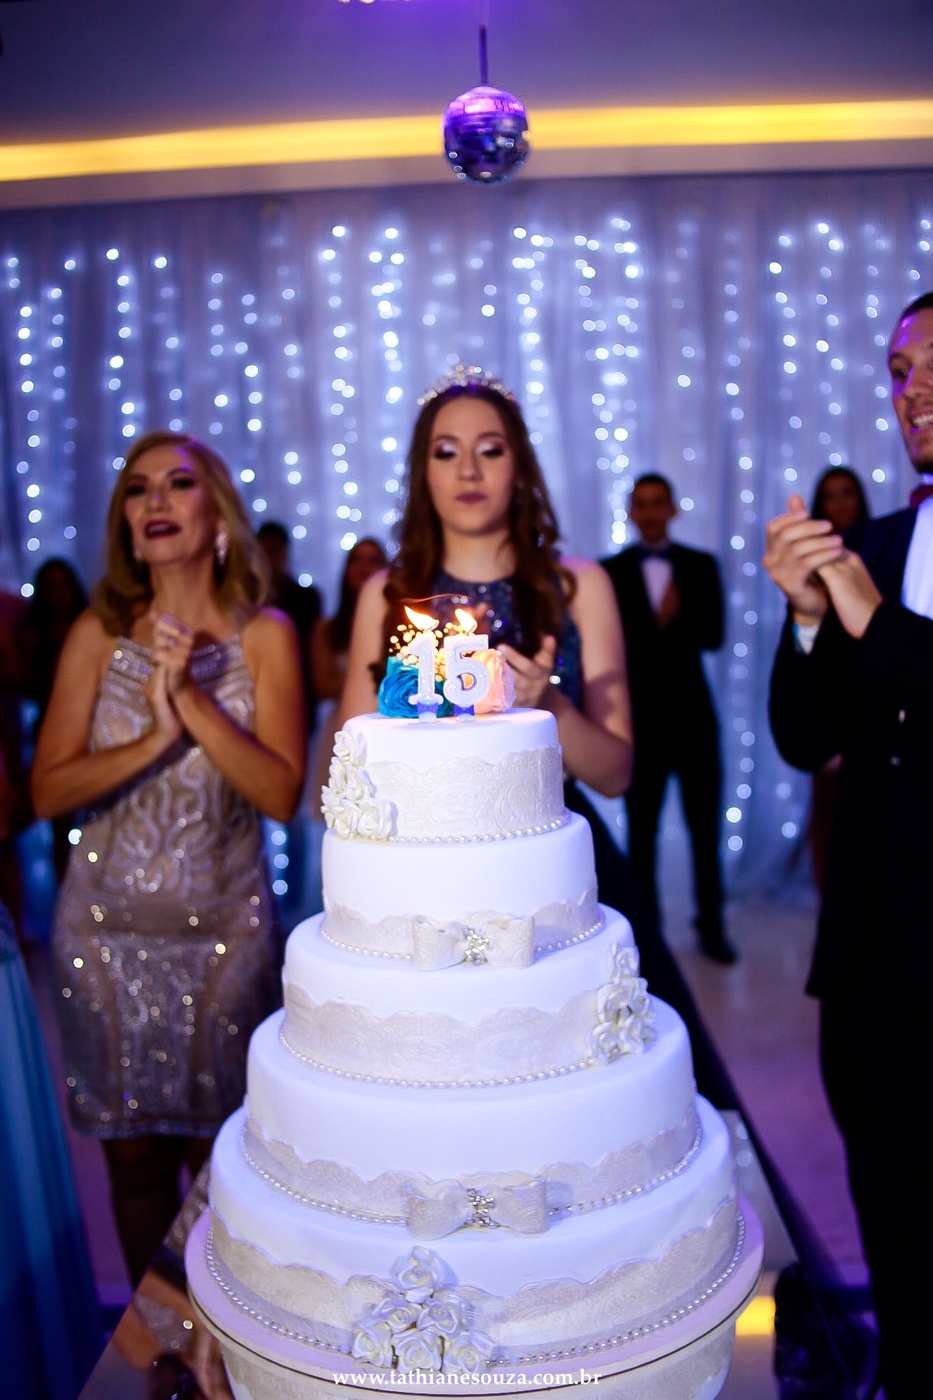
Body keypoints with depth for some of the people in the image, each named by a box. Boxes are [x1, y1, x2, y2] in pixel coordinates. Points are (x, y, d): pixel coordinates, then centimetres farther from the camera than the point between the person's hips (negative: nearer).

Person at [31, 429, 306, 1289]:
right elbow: (49, 790, -4)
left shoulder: (264, 635, -2)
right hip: (107, 928, 1)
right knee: (134, 1156, 13)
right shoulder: (100, 632, 1)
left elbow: (281, 794, -10)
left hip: (226, 929, -1)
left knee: (218, 1156, 9)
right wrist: (157, 738, -18)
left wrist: (194, 699, -19)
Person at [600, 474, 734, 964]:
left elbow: (713, 634, -7)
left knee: (705, 827, 6)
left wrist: (661, 626, -19)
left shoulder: (701, 565, 7)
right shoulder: (611, 571, 3)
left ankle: (711, 925, 19)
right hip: (639, 715, -1)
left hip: (692, 712, 1)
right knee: (641, 830, 6)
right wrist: (662, 623, -14)